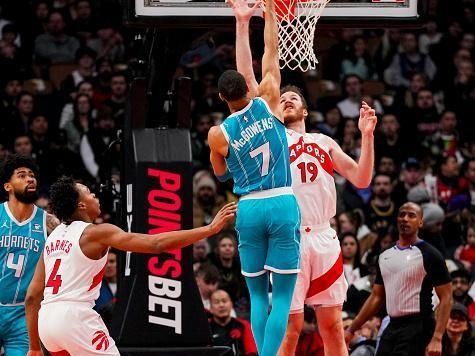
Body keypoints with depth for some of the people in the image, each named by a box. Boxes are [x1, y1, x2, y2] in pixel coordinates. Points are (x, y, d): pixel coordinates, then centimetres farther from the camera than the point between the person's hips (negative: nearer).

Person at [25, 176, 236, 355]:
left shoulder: (54, 237, 19)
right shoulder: (95, 233, -3)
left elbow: (32, 296, 17)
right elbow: (156, 243, -12)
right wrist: (210, 229, -9)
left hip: (46, 320, 8)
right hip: (74, 316, -8)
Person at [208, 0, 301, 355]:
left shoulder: (218, 134, -1)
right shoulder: (268, 104, -2)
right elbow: (271, 55, 7)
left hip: (249, 209, 1)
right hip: (282, 205, -1)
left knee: (258, 294, 12)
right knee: (283, 295, -1)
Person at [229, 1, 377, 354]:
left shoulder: (325, 143, 20)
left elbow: (361, 180, 12)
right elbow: (249, 80, 2)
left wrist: (367, 135, 0)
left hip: (324, 238, 3)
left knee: (333, 326, 4)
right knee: (290, 327, -4)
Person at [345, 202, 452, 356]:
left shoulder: (429, 255, -6)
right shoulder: (385, 256, 14)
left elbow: (446, 298, -9)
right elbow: (376, 297, 20)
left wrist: (437, 339, -19)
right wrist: (351, 330, 15)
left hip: (417, 328, -7)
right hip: (392, 327, 7)